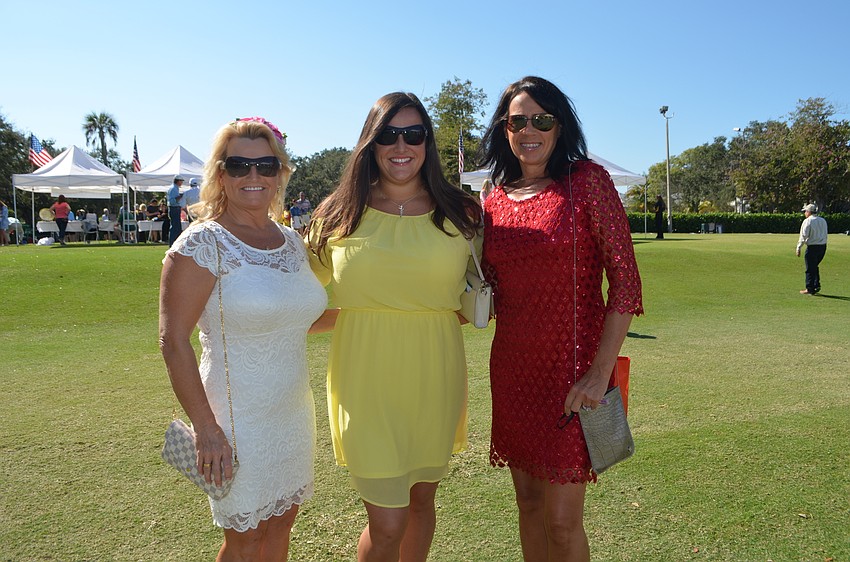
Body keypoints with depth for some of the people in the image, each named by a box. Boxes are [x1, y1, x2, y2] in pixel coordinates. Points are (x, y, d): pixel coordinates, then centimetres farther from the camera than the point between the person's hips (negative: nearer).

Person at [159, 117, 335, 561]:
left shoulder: (292, 242, 5)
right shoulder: (203, 244, -15)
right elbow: (174, 340, -17)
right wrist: (205, 428, -21)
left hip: (294, 415, 6)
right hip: (238, 421, -6)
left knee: (280, 524, 20)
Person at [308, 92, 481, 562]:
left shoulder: (458, 213, 2)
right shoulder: (339, 214, -2)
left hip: (434, 379, 2)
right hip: (366, 383, -2)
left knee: (422, 500, 19)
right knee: (388, 524, 0)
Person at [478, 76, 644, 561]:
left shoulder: (588, 180, -6)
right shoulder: (495, 202, 8)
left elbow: (626, 282, -10)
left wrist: (600, 373, -16)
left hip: (572, 367, -4)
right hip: (512, 369, 5)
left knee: (562, 520, 2)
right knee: (529, 503, 16)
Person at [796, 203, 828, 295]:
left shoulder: (807, 221, -10)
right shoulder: (823, 220, 12)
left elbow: (803, 236, -14)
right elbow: (824, 234, 13)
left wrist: (798, 248, -10)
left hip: (812, 247, -7)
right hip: (823, 246, 7)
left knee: (810, 268, 0)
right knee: (815, 266, 21)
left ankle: (810, 289, 4)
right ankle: (816, 285, 18)